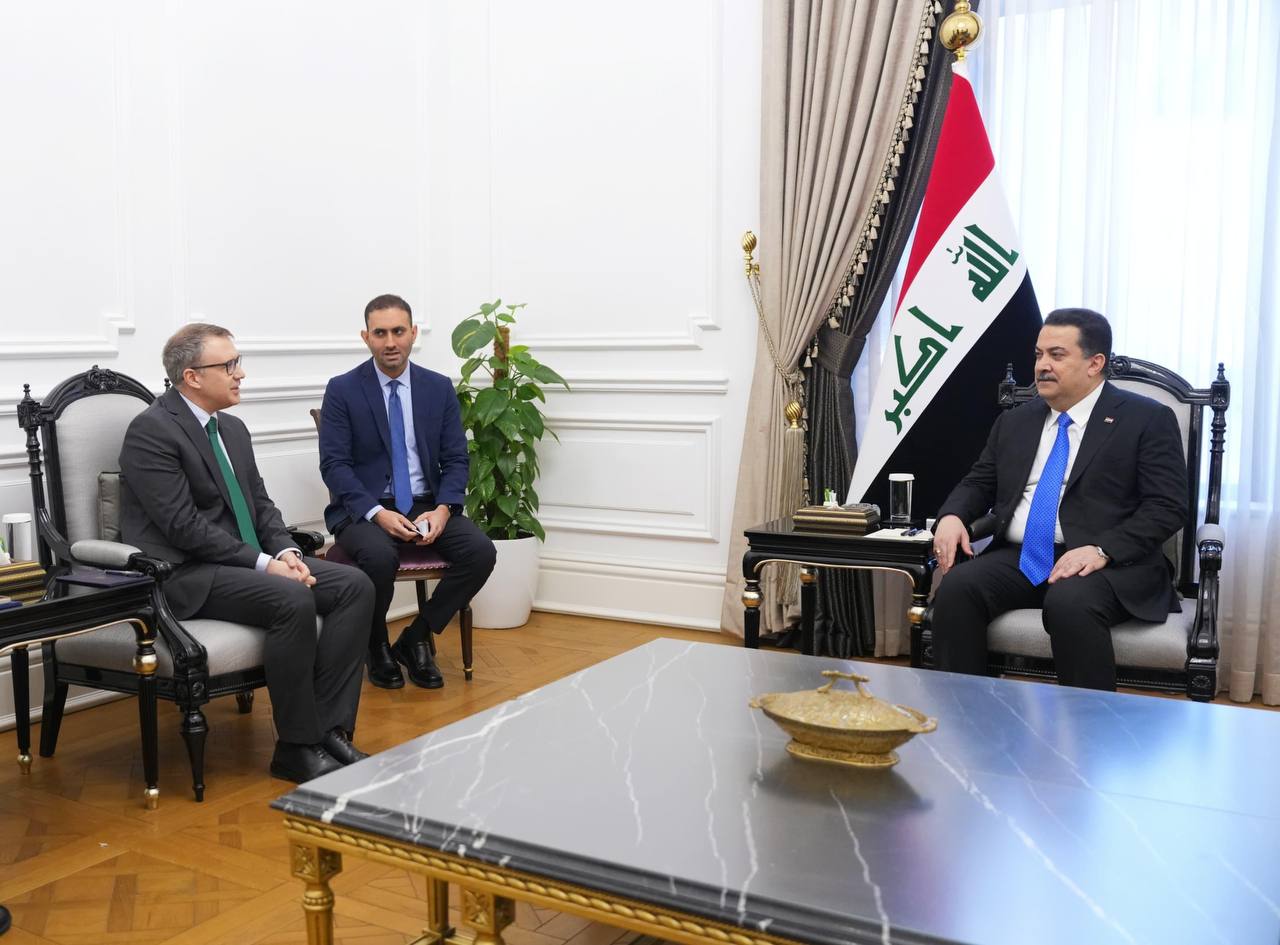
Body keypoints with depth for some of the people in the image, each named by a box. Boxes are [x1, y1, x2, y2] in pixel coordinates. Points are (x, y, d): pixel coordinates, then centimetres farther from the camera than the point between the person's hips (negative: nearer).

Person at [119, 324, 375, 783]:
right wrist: (265, 563, -20)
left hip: (245, 561, 9)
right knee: (293, 600, -32)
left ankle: (330, 728, -11)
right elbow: (183, 525, -18)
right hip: (184, 573, -8)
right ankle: (297, 747, -17)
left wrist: (286, 551, -5)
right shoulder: (151, 431, -12)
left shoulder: (233, 429, 15)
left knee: (355, 586, -10)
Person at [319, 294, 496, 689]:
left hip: (426, 505, 3)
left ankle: (416, 639, -1)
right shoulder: (342, 390, -3)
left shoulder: (439, 388, 6)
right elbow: (334, 464, -9)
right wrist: (377, 514, -23)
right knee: (380, 557, -35)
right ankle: (377, 647, -3)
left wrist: (442, 509, -15)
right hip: (364, 507, -3)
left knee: (481, 551, -22)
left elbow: (456, 460, 5)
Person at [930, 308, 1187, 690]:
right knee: (956, 587, -24)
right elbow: (979, 482, 22)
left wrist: (1102, 550, -20)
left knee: (1070, 602, -36)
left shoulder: (1147, 420, 2)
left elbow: (1167, 505, -6)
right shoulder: (1015, 422, 19)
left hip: (1109, 563, -4)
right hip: (1018, 559, 5)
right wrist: (951, 516, -2)